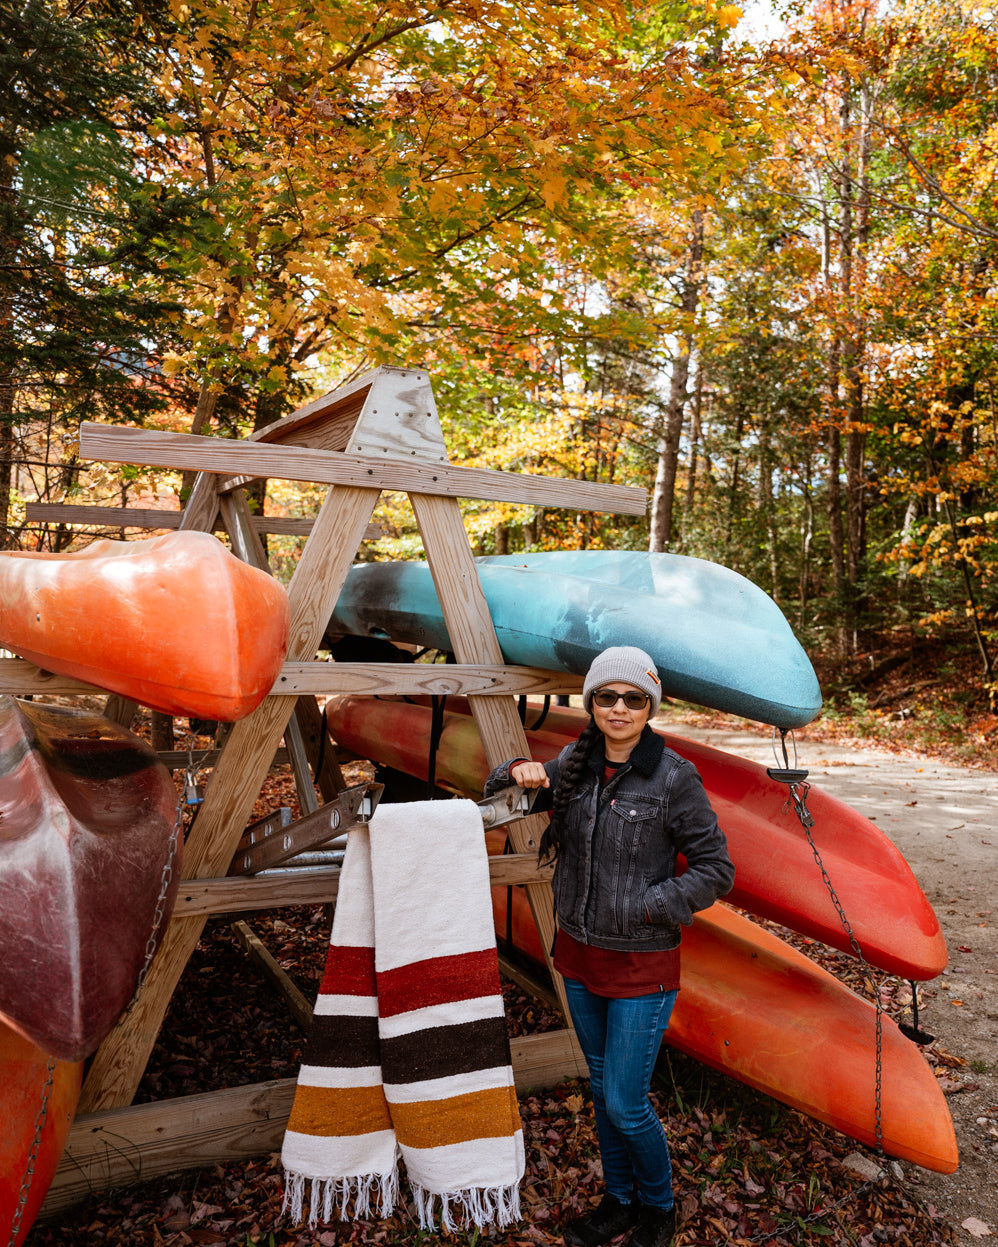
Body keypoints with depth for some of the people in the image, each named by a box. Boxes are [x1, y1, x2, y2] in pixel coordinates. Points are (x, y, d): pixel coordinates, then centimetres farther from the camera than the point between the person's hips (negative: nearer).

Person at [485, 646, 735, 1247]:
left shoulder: (674, 777, -15)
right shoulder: (576, 764, -1)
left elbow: (716, 869, -10)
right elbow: (501, 793, 9)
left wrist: (647, 907, -17)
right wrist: (521, 771, -13)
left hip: (642, 967, -5)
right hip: (579, 955, 5)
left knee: (626, 1105, 3)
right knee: (601, 1089, 20)